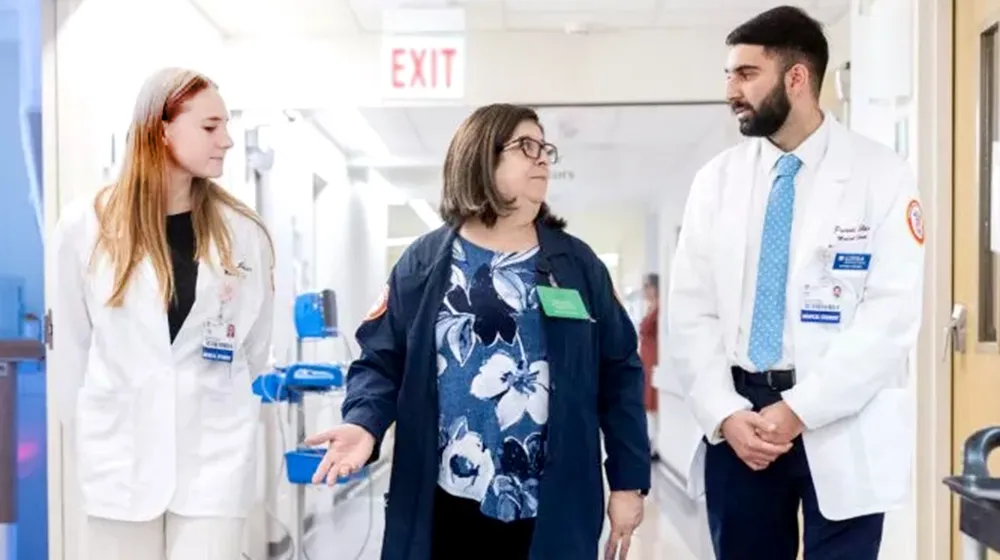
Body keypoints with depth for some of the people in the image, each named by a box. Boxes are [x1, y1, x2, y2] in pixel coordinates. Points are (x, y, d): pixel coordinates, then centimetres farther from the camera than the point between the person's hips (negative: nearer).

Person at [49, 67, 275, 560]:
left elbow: (256, 347, 7)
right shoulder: (86, 226, -3)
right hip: (119, 453, 0)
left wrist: (235, 418, 9)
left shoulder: (242, 232, 0)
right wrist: (89, 431, 7)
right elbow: (69, 344, 3)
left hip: (216, 456, 0)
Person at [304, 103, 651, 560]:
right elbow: (382, 361, 3)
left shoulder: (576, 265, 6)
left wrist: (629, 481, 3)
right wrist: (364, 423, -18)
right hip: (442, 507, 0)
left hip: (550, 513, 1)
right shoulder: (423, 263, 5)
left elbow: (618, 375, 7)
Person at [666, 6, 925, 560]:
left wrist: (799, 409, -17)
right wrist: (724, 414, -9)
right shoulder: (716, 179, 6)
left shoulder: (881, 174, -4)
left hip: (843, 430, -3)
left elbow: (892, 314, -11)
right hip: (738, 424, 3)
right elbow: (690, 312, 3)